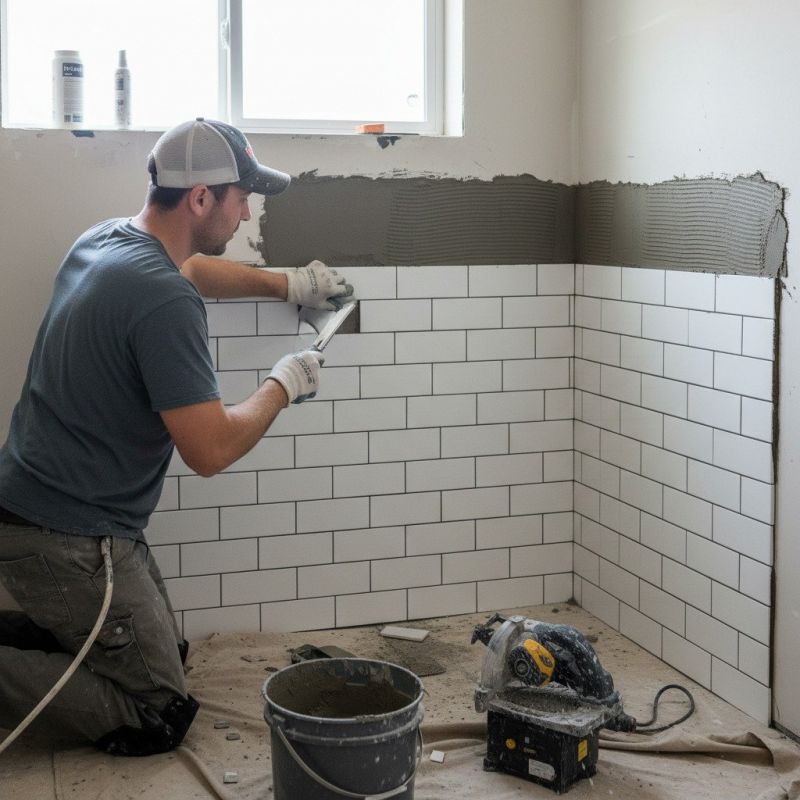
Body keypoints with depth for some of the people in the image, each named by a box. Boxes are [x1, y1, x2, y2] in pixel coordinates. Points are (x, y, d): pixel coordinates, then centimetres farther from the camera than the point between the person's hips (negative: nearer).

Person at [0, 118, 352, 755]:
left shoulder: (103, 239, 4)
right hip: (69, 540, -10)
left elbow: (192, 267, 28)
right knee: (158, 720, -2)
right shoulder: (165, 302, -25)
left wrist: (288, 284, 30)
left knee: (168, 652, 21)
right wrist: (283, 386, -7)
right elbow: (211, 450, -24)